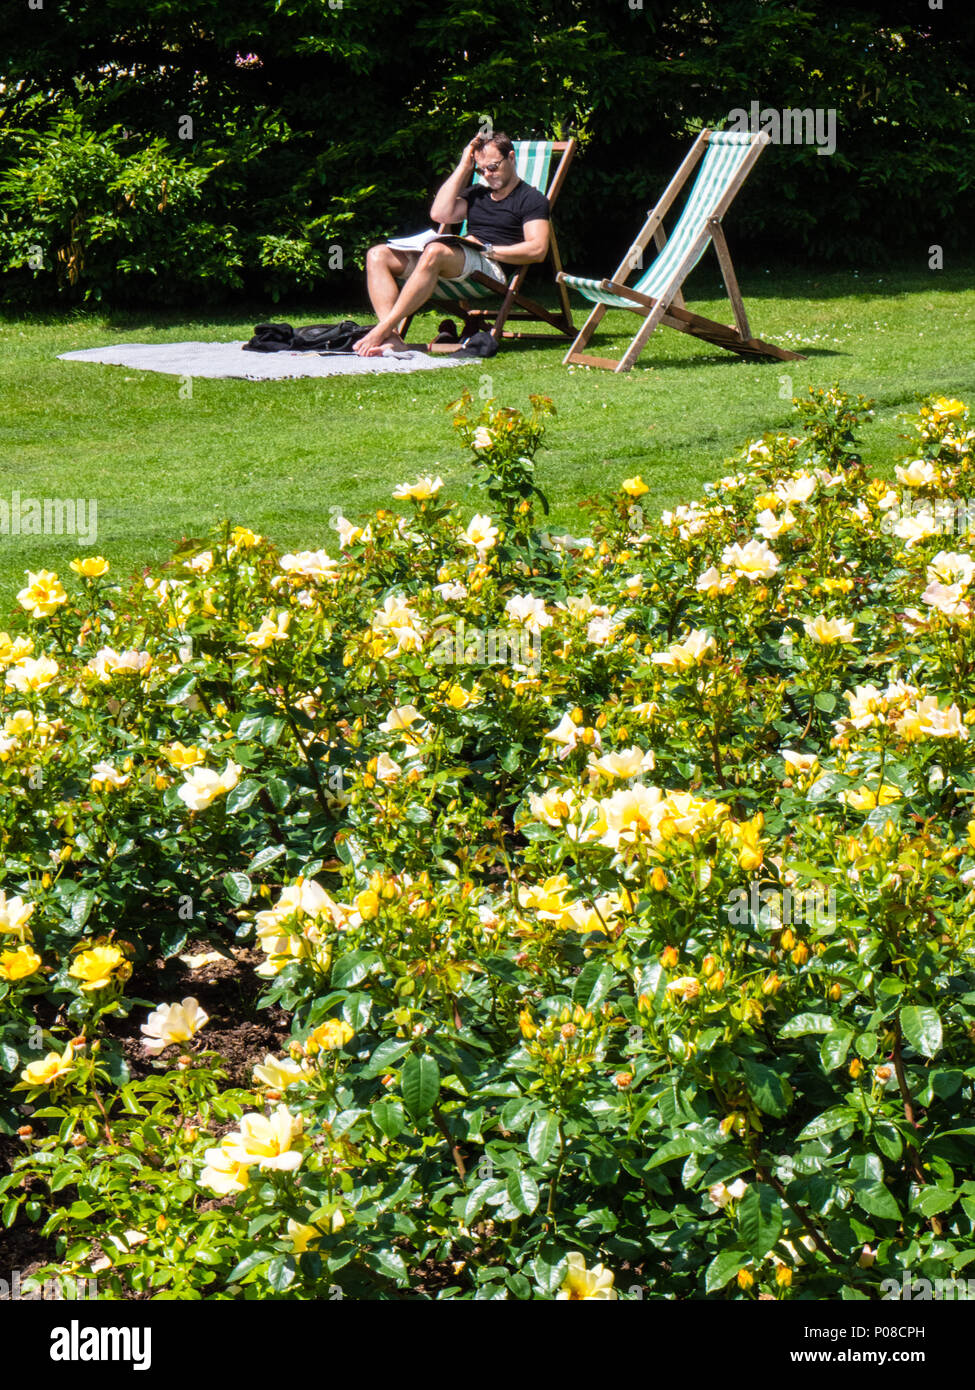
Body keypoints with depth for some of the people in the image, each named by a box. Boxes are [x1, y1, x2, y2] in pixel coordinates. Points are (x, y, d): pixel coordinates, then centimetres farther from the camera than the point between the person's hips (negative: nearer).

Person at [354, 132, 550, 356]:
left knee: (435, 252, -39)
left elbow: (537, 250, -8)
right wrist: (464, 167, 15)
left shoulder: (532, 200, 8)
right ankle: (391, 338, -32)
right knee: (378, 255, -11)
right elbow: (440, 214, 10)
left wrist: (488, 249, -9)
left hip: (491, 268, -8)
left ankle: (382, 329, -41)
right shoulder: (477, 193, 29)